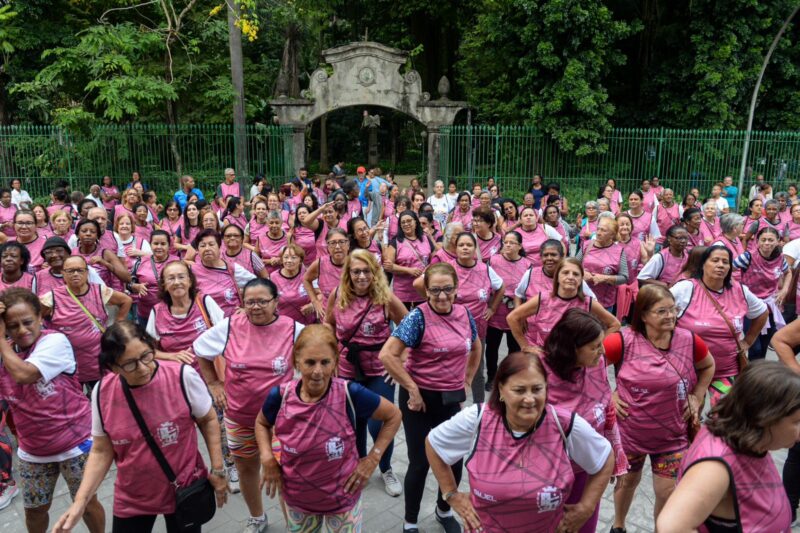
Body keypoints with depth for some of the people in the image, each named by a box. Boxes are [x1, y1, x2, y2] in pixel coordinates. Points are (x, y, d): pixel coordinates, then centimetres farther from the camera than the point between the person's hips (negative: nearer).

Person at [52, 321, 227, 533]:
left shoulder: (183, 377, -21)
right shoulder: (102, 393, -13)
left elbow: (208, 420, -5)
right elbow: (101, 451, -1)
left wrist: (217, 469, -4)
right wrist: (80, 501, -10)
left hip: (185, 491, -2)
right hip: (131, 499, 2)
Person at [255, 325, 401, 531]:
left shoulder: (350, 394, -25)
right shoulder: (280, 396, -18)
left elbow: (393, 416, -8)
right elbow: (262, 423, 6)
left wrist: (372, 459, -12)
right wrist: (267, 458, -8)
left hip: (342, 498, -2)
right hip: (296, 499, 2)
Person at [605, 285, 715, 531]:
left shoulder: (689, 340, -11)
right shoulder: (624, 341, -20)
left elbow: (708, 366, 10)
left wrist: (697, 396, 1)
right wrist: (608, 396, -11)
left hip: (672, 435, 1)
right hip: (630, 432, -1)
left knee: (668, 492, 5)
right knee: (628, 481, 21)